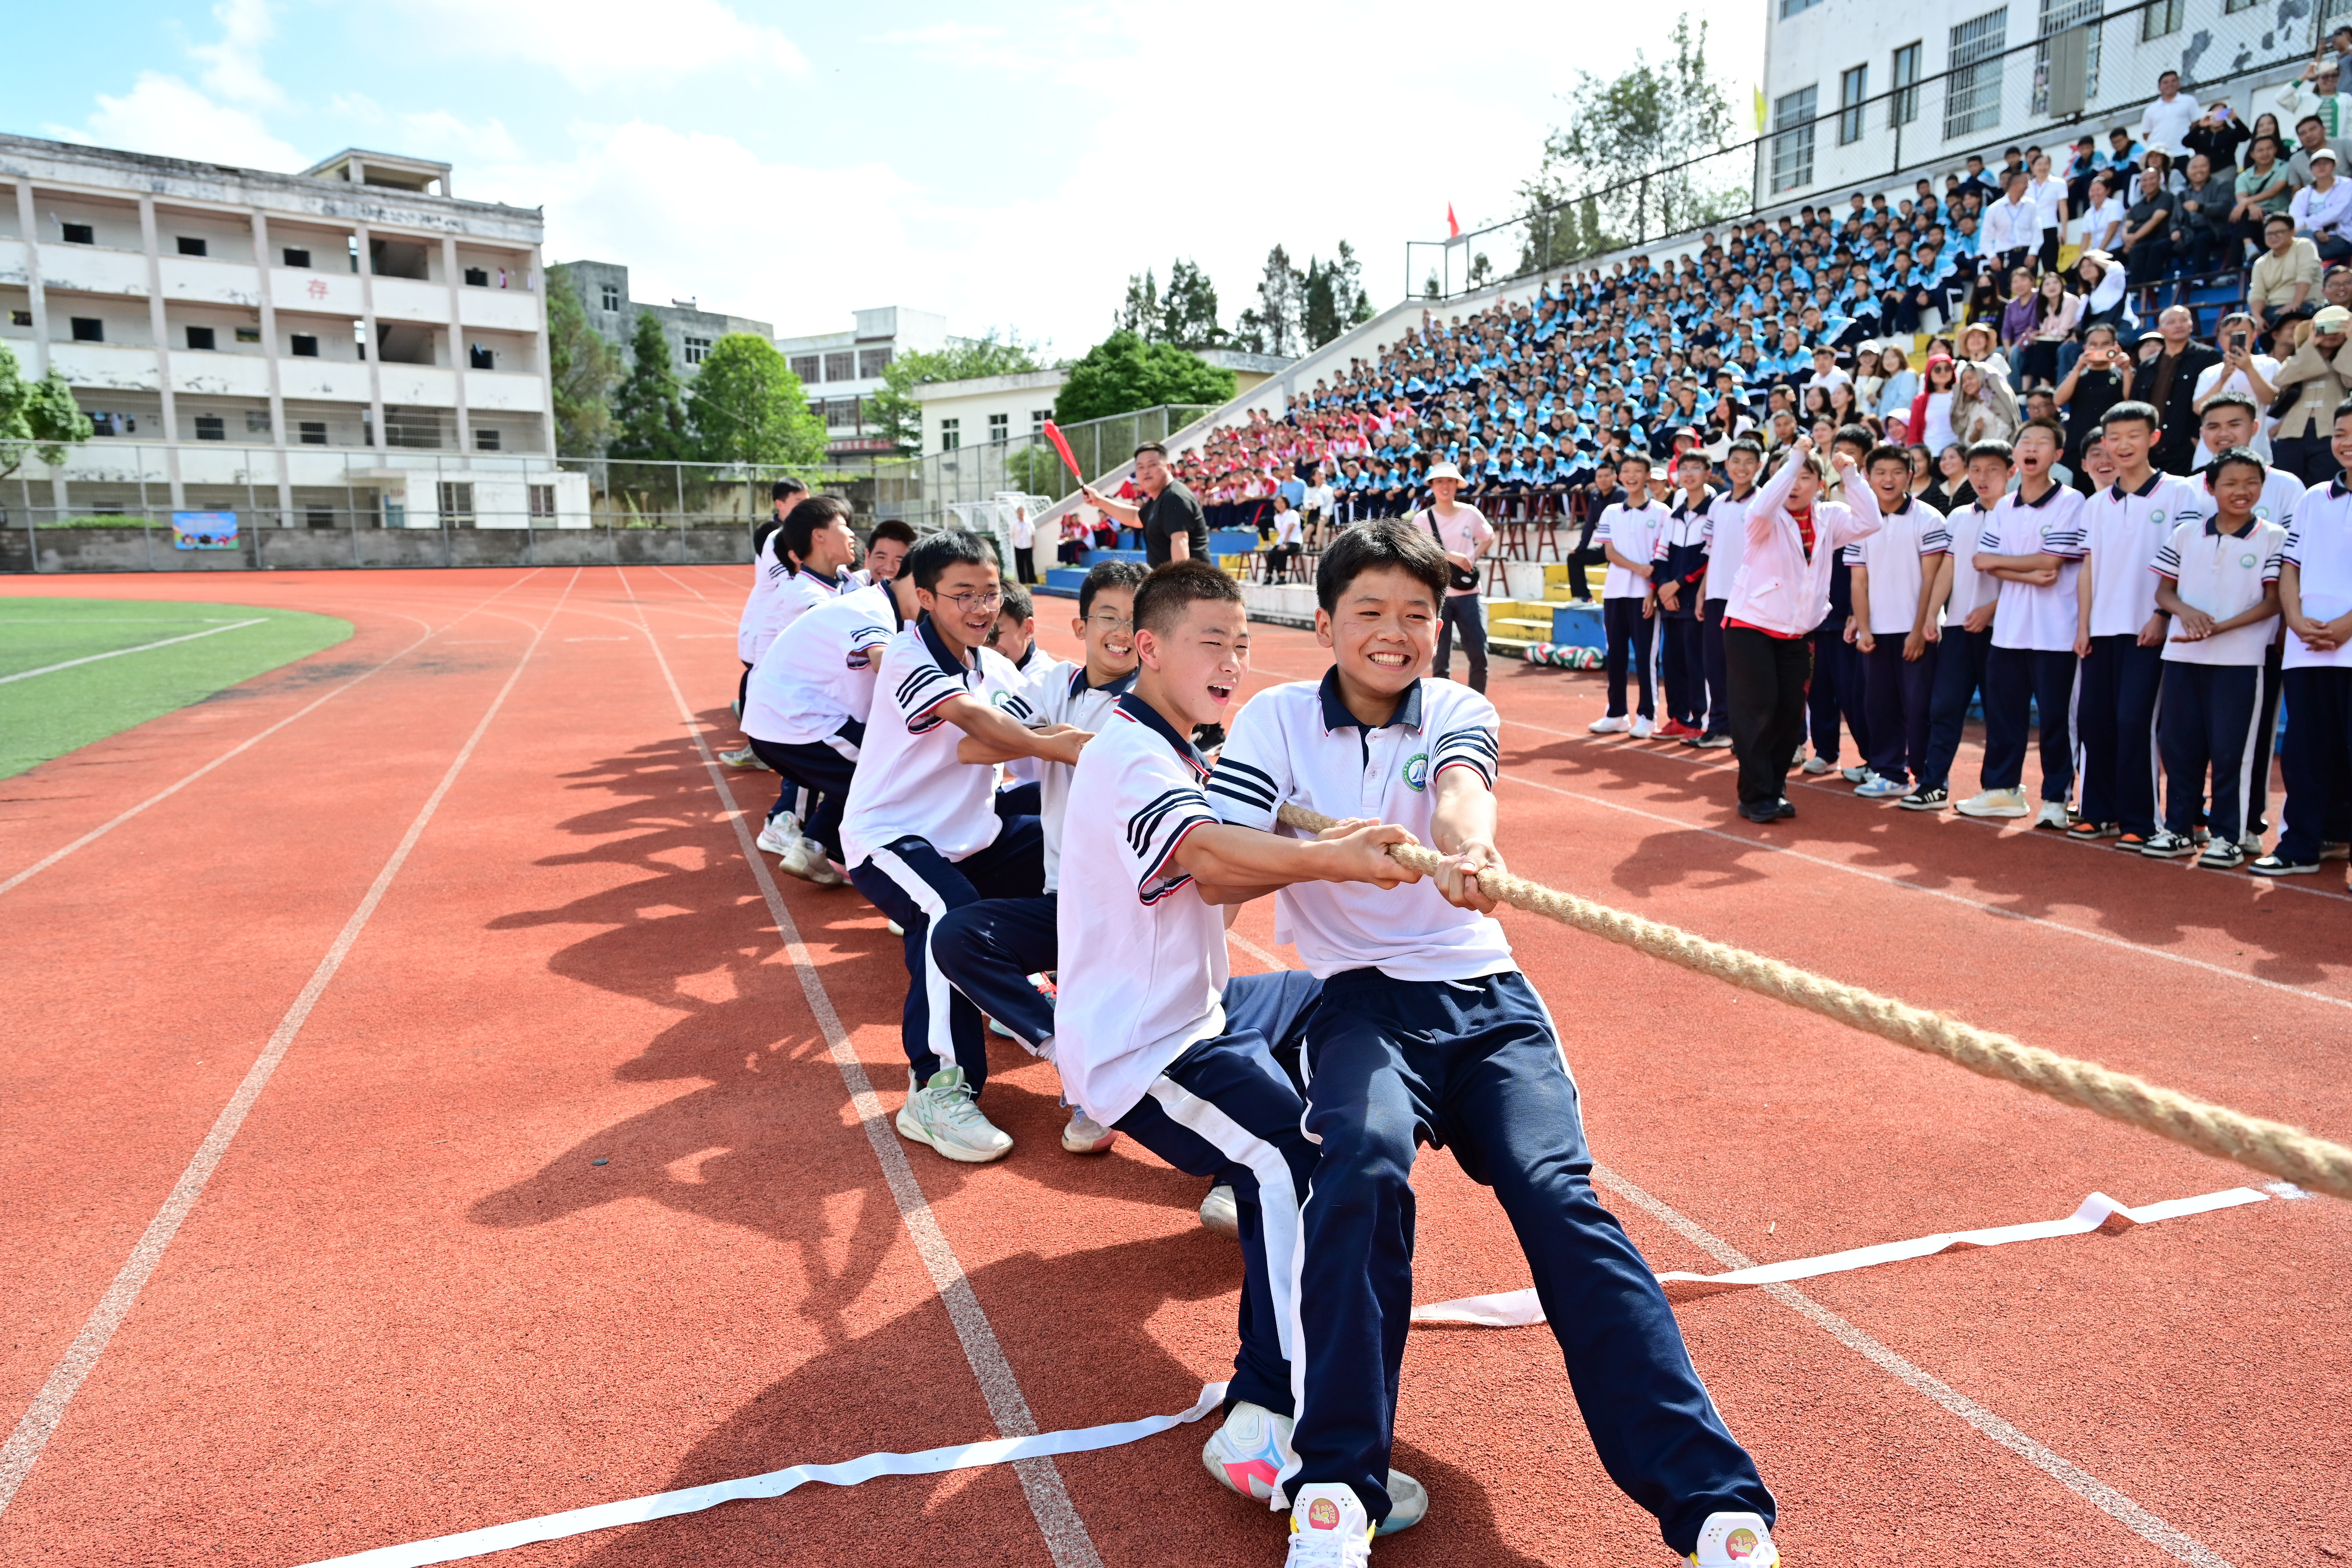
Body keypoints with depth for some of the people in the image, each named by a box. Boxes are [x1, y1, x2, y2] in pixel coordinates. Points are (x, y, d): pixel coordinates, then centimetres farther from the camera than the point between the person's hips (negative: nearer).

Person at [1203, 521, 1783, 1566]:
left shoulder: (1459, 712, 8)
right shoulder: (1276, 720, 4)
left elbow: (1458, 787, -16)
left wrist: (1468, 848, -41)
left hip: (1487, 997, 2)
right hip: (1359, 1000, -1)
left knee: (1559, 1193, -20)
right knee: (1366, 1165, -31)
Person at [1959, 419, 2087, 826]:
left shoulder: (2070, 501, -5)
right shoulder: (2005, 506, 12)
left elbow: (2051, 560, -12)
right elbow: (1986, 563, 3)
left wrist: (1999, 561, -1)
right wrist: (2029, 575, -12)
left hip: (2054, 631, -5)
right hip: (2008, 627, 5)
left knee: (2055, 717, 0)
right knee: (2002, 711, 10)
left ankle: (2055, 797, 8)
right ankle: (2002, 789, 21)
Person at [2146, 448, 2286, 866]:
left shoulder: (2273, 538, 0)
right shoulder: (2185, 535, 7)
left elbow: (2273, 602, -5)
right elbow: (2163, 591, 9)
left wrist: (2220, 627, -16)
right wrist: (2185, 611, -13)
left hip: (2239, 658, -3)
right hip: (2182, 656, 3)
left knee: (2229, 749, -1)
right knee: (2179, 744, 8)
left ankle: (2227, 836, 9)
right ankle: (2179, 829, 19)